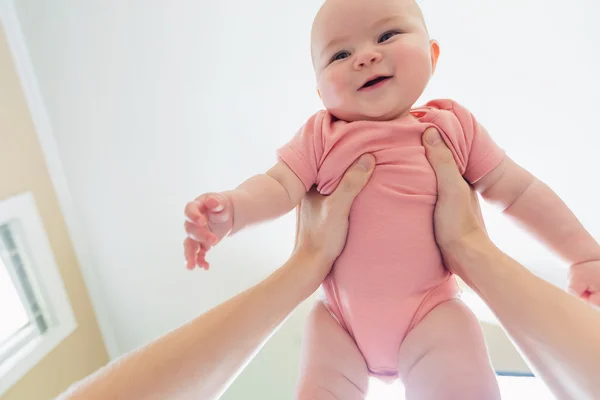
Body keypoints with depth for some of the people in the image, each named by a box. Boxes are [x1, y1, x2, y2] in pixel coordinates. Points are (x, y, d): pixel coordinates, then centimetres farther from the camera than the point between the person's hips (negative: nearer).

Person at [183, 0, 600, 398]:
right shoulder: (321, 136, -2)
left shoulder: (453, 126, 1)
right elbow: (278, 187, -11)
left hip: (432, 313, 0)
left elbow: (517, 189, 7)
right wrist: (229, 209, -31)